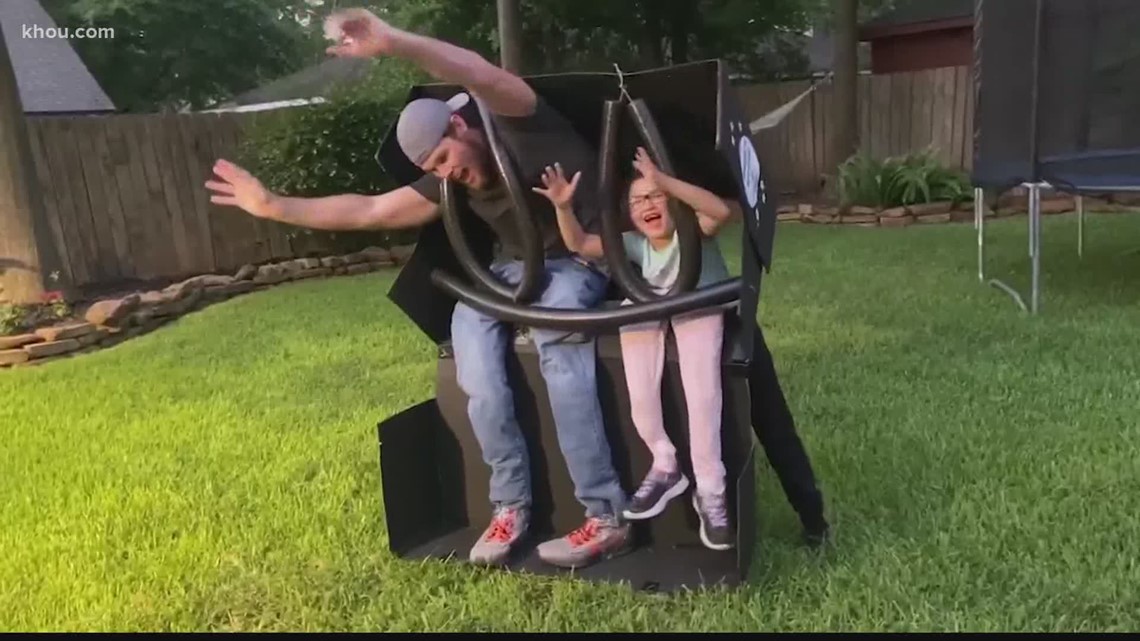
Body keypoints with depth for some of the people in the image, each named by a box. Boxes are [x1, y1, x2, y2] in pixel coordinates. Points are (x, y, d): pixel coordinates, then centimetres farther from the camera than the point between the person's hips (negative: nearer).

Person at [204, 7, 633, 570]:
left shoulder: (517, 125, -16)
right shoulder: (448, 184, 1)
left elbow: (488, 79, -39)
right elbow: (368, 211, 2)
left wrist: (392, 42, -52)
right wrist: (272, 205, 1)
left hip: (582, 258, -6)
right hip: (516, 266, 6)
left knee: (557, 341, -36)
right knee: (468, 324, -25)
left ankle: (607, 518, -32)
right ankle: (511, 505, -21)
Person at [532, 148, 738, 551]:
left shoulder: (693, 229, -13)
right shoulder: (634, 244, -2)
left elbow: (722, 211, -36)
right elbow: (578, 244, -8)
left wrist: (665, 182, -45)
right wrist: (564, 208, -28)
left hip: (700, 309, -4)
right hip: (649, 310, 4)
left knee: (701, 389, -32)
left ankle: (710, 489, -20)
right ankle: (664, 465, -6)